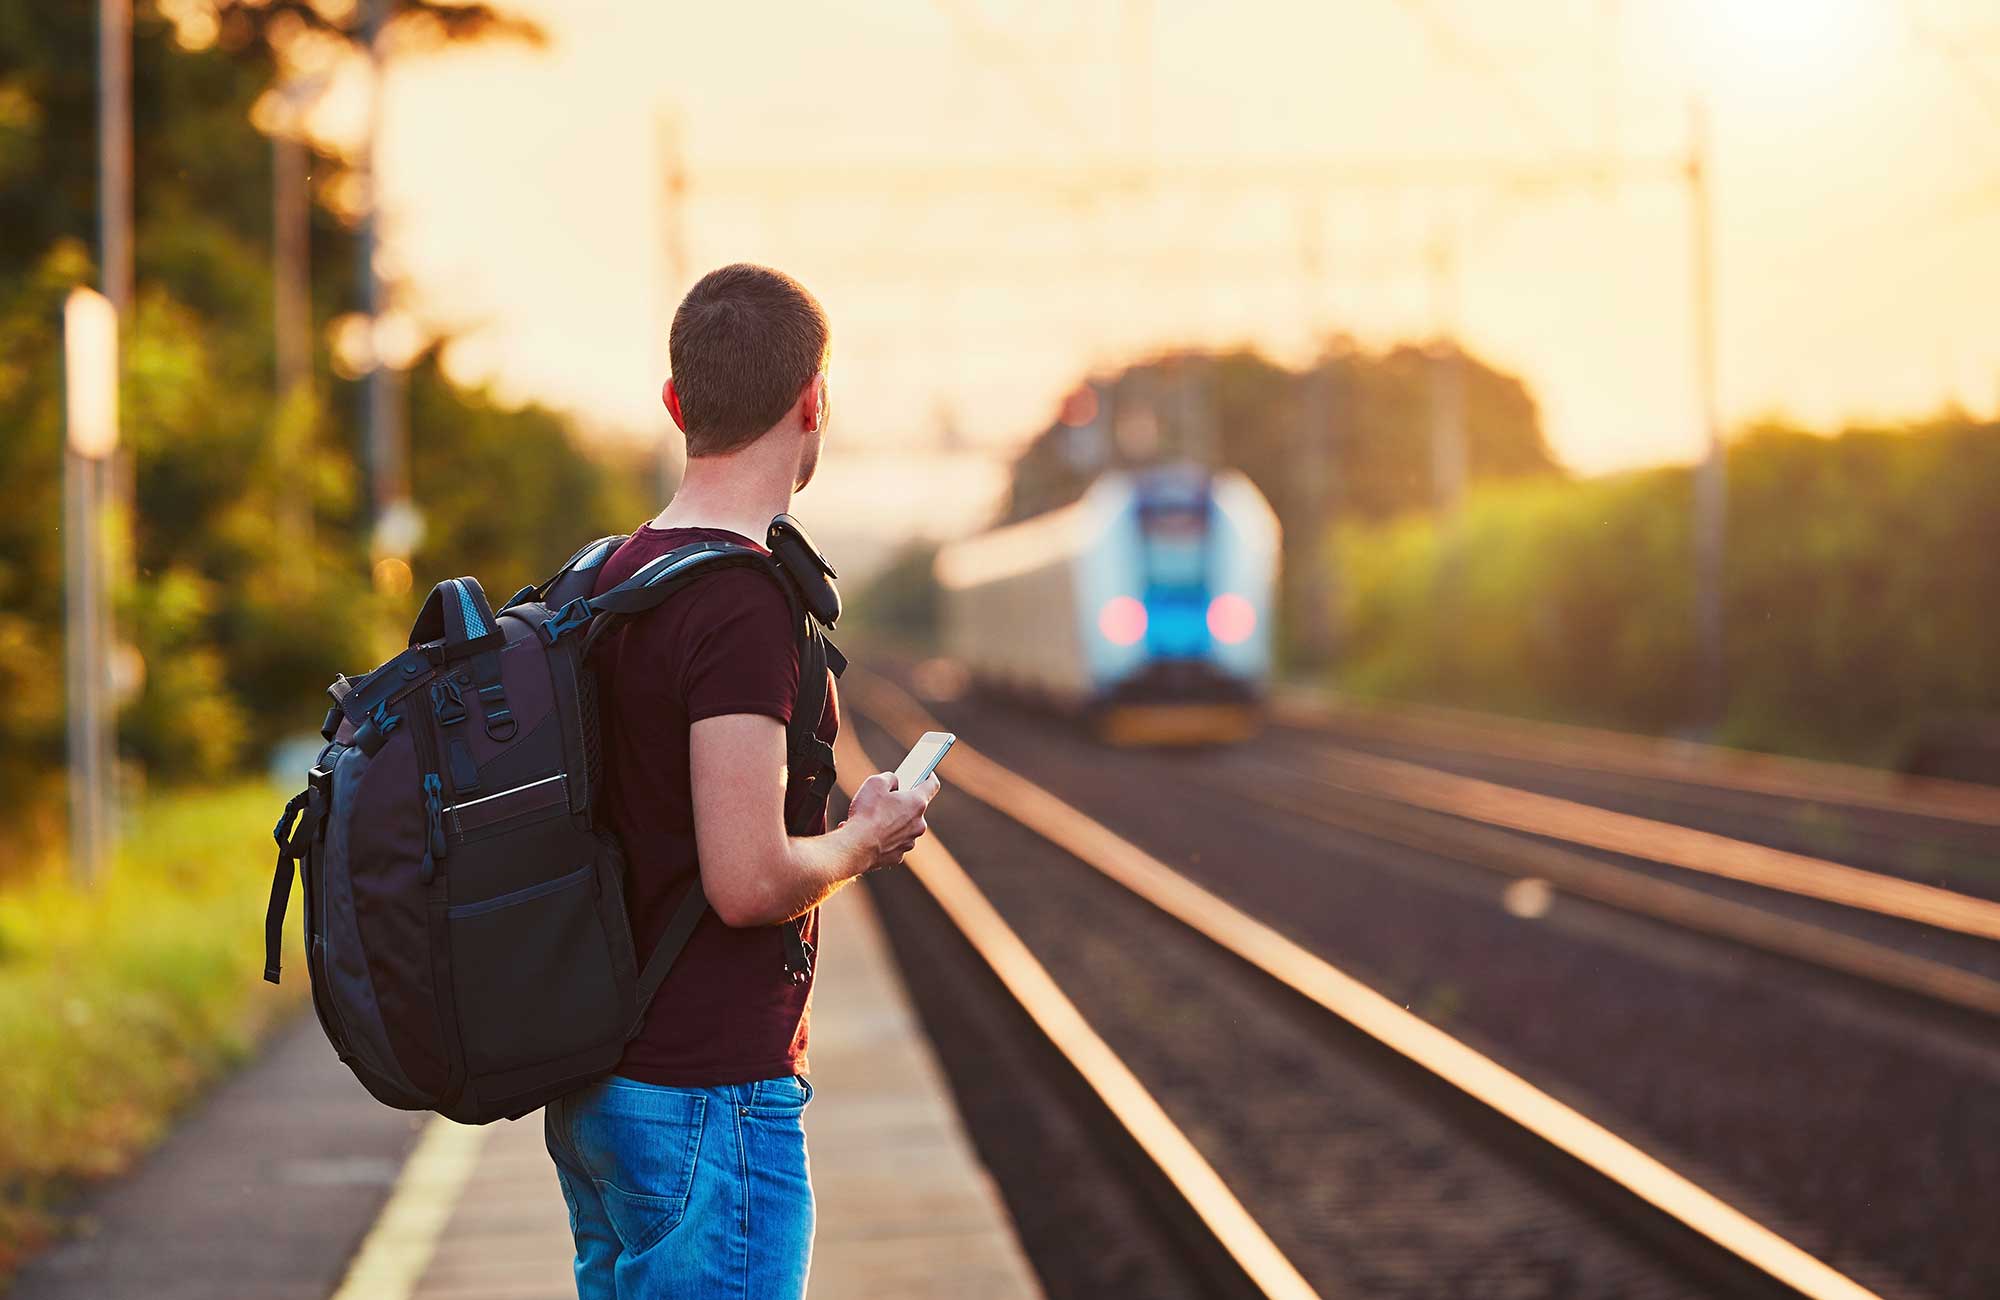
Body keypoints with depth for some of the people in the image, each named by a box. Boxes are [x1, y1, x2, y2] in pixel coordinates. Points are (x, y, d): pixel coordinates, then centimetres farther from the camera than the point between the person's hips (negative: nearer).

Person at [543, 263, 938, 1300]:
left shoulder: (602, 580, 11)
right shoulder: (745, 601, -18)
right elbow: (748, 880, -23)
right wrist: (867, 835, -4)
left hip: (591, 1088, 9)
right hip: (707, 1096, -9)